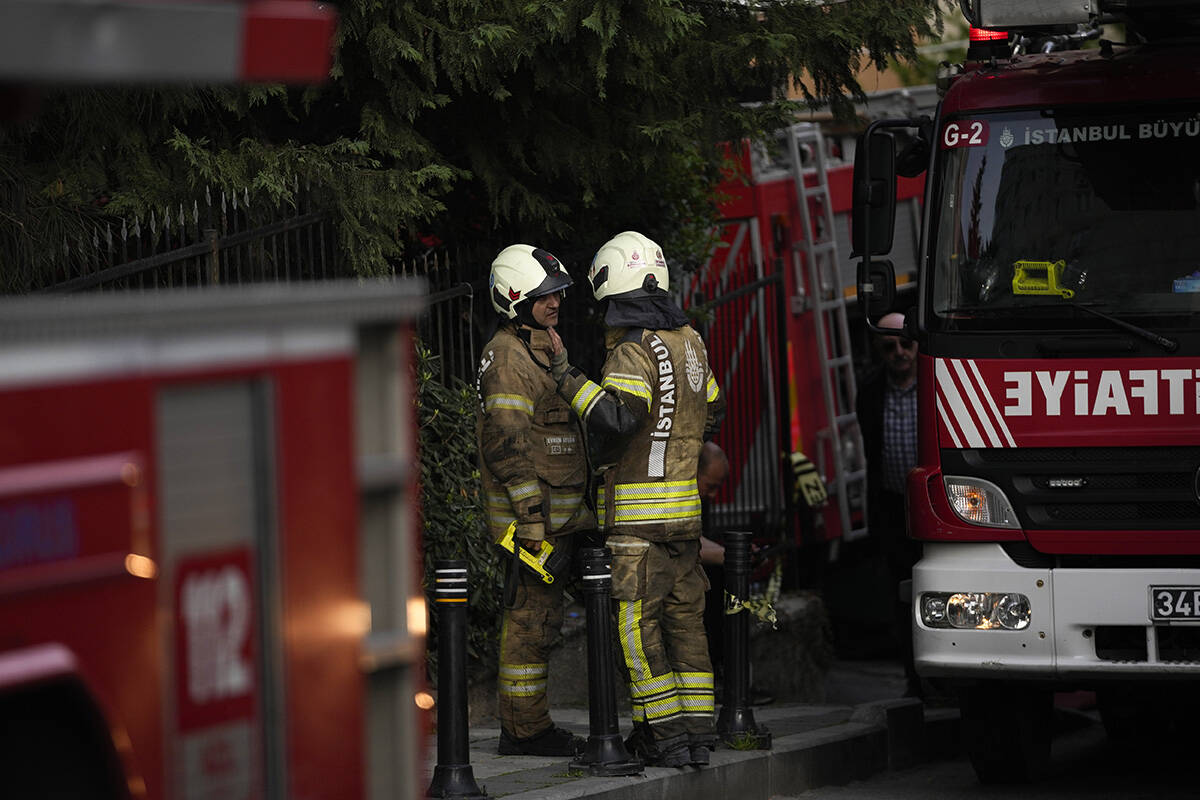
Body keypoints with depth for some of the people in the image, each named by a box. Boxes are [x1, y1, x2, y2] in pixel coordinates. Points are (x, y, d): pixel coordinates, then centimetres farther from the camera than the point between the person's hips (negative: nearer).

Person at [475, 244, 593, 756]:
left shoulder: (539, 349, 19)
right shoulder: (508, 358, -14)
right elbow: (507, 442, -21)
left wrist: (572, 511, 27)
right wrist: (531, 511, -24)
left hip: (554, 510, 10)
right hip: (531, 508, -10)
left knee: (535, 615, 12)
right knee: (533, 617, -7)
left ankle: (521, 724, 17)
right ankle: (526, 728, -4)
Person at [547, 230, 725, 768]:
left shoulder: (635, 351, -15)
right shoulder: (689, 342, 12)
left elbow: (615, 419, -29)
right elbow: (710, 415, 22)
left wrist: (566, 372, -21)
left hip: (638, 512, -8)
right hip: (684, 509, 8)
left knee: (636, 622, -3)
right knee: (684, 617, 11)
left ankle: (665, 734, -5)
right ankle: (697, 729, 11)